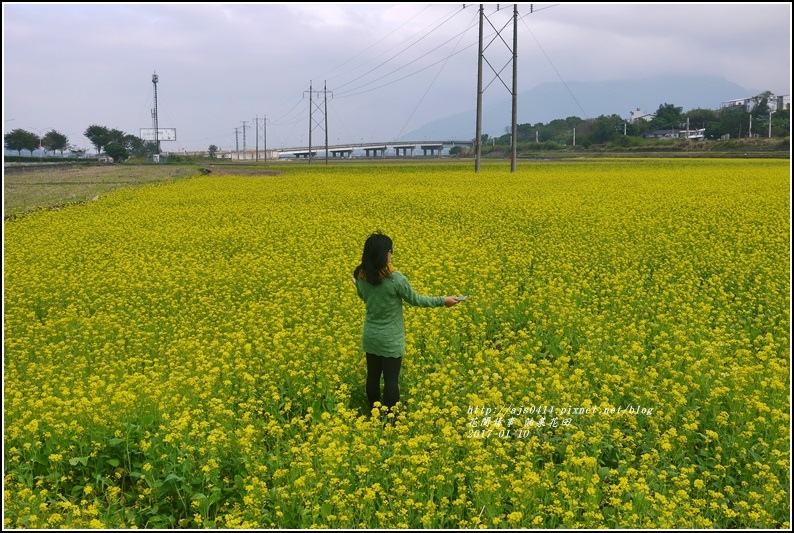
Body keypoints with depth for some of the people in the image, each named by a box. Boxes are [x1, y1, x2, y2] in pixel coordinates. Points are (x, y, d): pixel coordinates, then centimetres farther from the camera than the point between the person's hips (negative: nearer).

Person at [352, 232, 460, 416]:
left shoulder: (361, 276, -7)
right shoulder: (395, 278, -24)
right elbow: (415, 299, -11)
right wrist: (442, 300, 1)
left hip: (370, 337, 5)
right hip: (390, 339, -5)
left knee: (373, 376, 15)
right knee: (391, 379, 4)